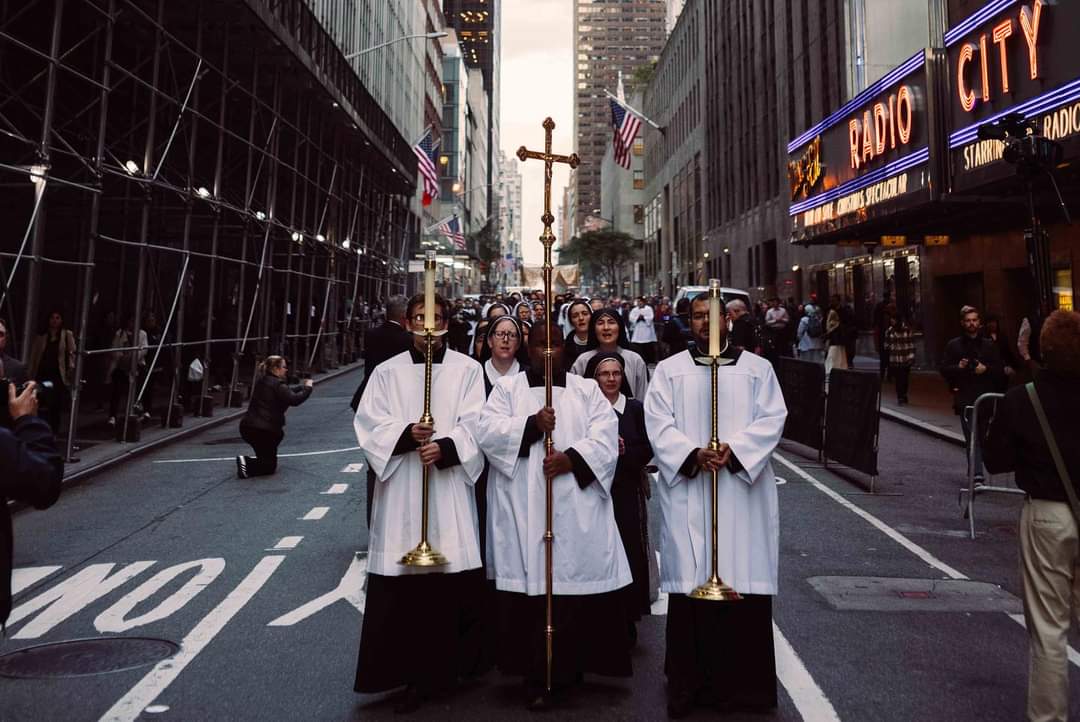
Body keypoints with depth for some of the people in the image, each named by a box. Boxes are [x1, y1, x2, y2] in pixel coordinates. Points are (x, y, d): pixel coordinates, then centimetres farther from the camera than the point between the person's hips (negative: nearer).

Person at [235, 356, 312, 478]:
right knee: (269, 466, 3)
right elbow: (294, 400, -21)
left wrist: (302, 387, 21)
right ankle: (246, 463, -19)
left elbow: (287, 393, 26)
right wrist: (307, 388, -7)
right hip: (263, 430, -8)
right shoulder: (278, 384, -11)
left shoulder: (262, 381, 16)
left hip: (247, 427, 8)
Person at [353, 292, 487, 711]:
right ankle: (411, 671, 14)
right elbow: (369, 422, 2)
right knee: (401, 587, 0)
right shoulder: (387, 372, 11)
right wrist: (406, 434, -15)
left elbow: (475, 424, -1)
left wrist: (445, 447, -18)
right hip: (401, 491, 1)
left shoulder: (467, 369, 7)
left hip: (450, 487, -1)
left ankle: (441, 669, 16)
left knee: (451, 585, 0)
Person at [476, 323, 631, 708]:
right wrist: (531, 425, -16)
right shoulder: (506, 387, 11)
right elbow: (487, 431, -3)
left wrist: (571, 458, -14)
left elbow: (605, 436, 1)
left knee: (574, 584, -1)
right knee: (527, 584, -3)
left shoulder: (587, 389, 13)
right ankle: (535, 673, 9)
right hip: (523, 509, -1)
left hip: (576, 507, 1)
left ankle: (563, 669, 15)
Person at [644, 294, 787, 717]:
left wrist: (734, 450, -16)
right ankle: (689, 683, 13)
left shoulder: (757, 368, 10)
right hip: (687, 492, 0)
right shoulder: (669, 370, 9)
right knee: (689, 583, 0)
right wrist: (692, 455, -16)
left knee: (745, 583, 2)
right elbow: (658, 422, -1)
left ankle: (745, 683, 16)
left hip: (743, 489, 1)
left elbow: (772, 419, -1)